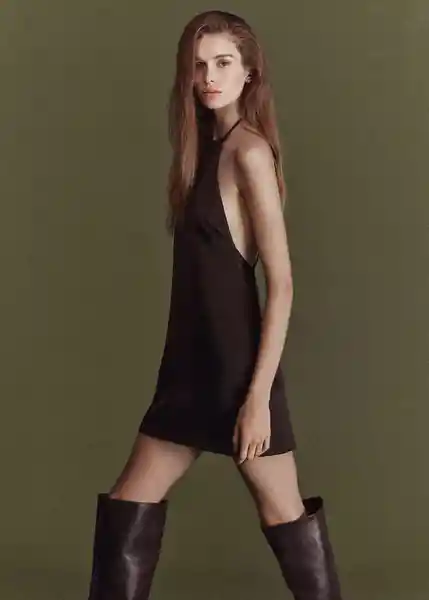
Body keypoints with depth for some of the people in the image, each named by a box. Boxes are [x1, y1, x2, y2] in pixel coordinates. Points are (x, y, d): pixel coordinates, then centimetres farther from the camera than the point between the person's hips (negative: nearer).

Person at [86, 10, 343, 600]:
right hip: (194, 359, 9)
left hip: (238, 360, -8)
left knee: (282, 512, 5)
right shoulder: (206, 146, 12)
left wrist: (259, 394, -19)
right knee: (129, 504, 13)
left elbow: (282, 284, -17)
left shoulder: (249, 150, -13)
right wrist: (190, 368, 13)